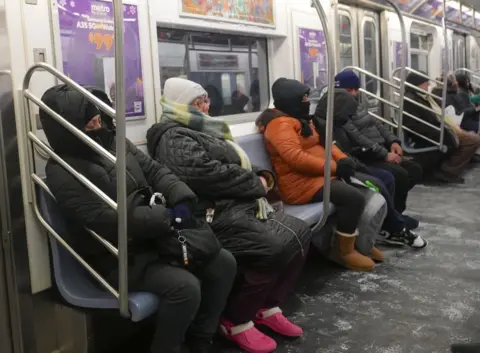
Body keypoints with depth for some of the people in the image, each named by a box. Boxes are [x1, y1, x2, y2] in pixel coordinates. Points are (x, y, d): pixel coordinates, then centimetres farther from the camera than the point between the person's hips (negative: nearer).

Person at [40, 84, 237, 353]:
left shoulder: (114, 141, 7)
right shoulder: (62, 172, -16)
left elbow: (155, 170, 7)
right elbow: (108, 219, -25)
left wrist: (182, 199, -14)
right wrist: (169, 217, -24)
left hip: (152, 237, 8)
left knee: (224, 262, -1)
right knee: (185, 287, -28)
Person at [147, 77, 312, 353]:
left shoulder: (204, 131, 24)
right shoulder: (173, 139, -8)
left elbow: (238, 166, 26)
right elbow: (210, 174, -23)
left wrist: (262, 177, 4)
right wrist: (257, 184, -13)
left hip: (242, 207, 11)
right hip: (219, 215, -11)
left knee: (300, 233, -1)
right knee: (275, 249, -27)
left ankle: (268, 307, 7)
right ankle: (236, 320, -8)